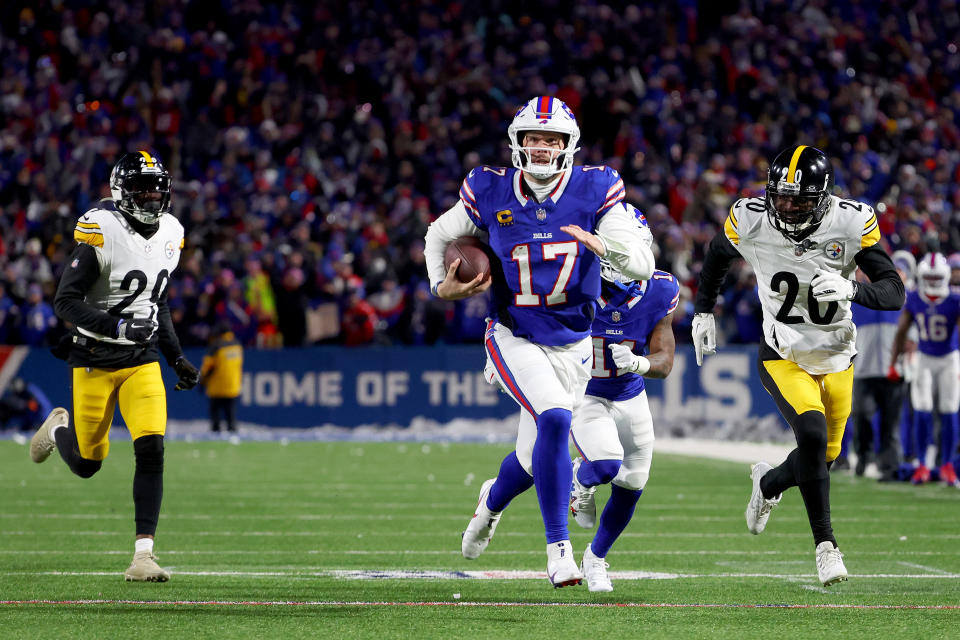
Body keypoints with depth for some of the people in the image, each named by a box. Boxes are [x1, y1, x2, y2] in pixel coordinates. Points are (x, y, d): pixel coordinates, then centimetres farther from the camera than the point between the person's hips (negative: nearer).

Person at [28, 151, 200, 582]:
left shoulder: (169, 234, 5)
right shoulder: (101, 232, -16)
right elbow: (66, 301, -18)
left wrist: (177, 358, 12)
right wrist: (115, 326, -31)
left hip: (142, 361, 4)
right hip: (95, 361, -4)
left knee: (151, 451, -15)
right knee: (86, 464, 9)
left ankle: (143, 554, -12)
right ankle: (58, 429, 46)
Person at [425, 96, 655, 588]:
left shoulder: (594, 192, -9)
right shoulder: (491, 193, -8)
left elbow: (643, 265, -14)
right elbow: (440, 236, 12)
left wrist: (604, 245, -34)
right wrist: (441, 286, -6)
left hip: (573, 345, 2)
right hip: (515, 339, -2)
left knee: (536, 459, 11)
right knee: (554, 421, -28)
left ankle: (493, 500, 49)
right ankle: (558, 550, -18)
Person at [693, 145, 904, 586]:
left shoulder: (851, 224, -18)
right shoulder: (751, 222, -16)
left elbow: (895, 292, -19)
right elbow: (718, 255, 8)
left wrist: (851, 290, -38)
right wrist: (703, 311, 13)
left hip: (836, 359, 2)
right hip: (783, 358, -2)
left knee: (824, 456, 12)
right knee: (812, 433, -27)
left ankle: (768, 482, 48)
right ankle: (825, 544, -15)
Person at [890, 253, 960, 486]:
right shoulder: (913, 300, -10)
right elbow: (901, 331, 0)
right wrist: (892, 364, 0)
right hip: (924, 359, 2)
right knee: (922, 412, -7)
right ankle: (921, 465, 2)